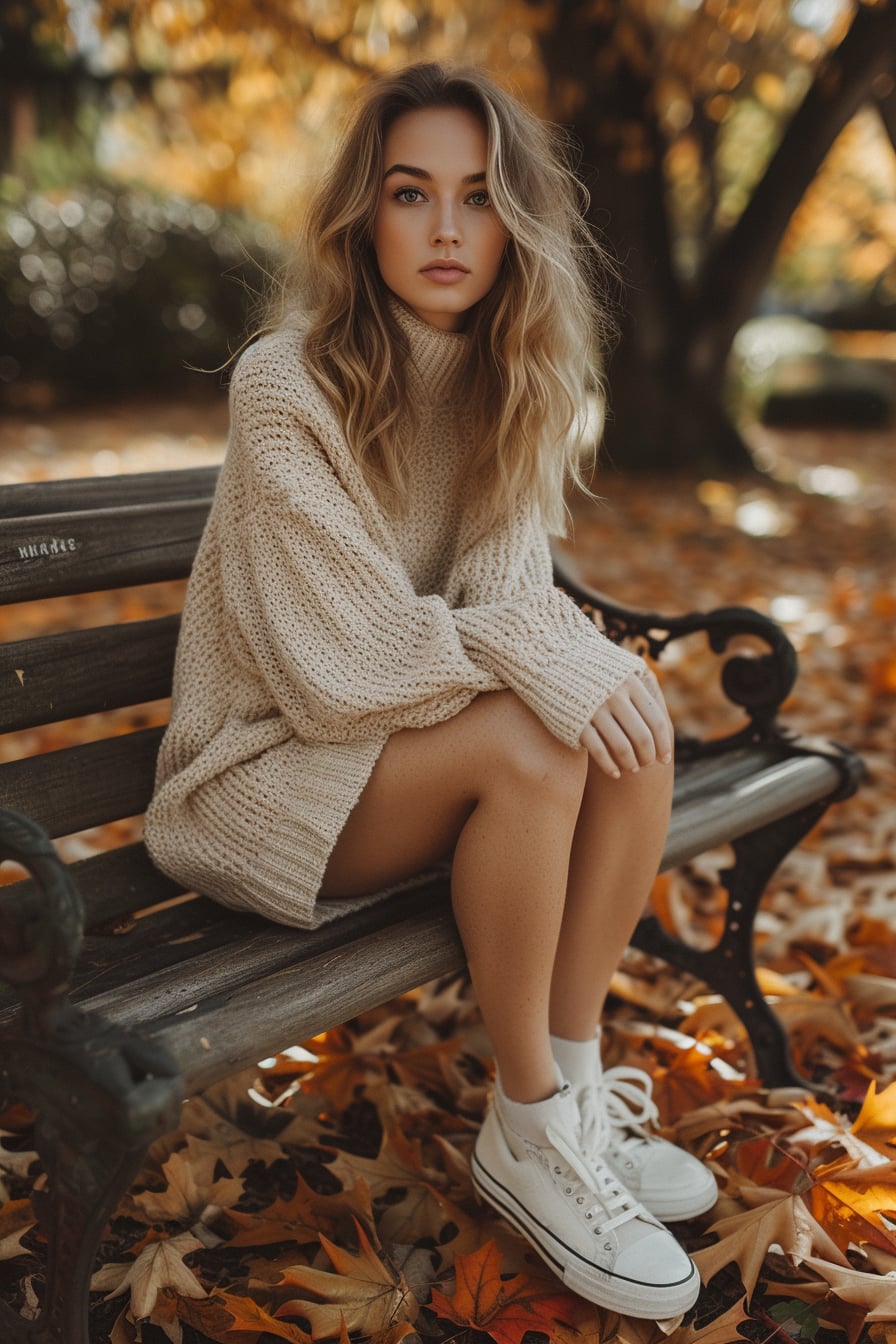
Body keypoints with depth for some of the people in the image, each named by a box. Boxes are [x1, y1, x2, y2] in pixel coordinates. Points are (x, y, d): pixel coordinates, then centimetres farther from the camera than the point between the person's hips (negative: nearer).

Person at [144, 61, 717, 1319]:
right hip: (266, 769, -6)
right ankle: (527, 1135, -12)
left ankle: (575, 1082, -6)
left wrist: (546, 643, -24)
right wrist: (540, 664, -25)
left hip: (400, 730, 7)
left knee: (634, 715, -17)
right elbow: (347, 658, -23)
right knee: (529, 743, -30)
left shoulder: (510, 381, 1)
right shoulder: (287, 387, -21)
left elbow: (507, 587, -2)